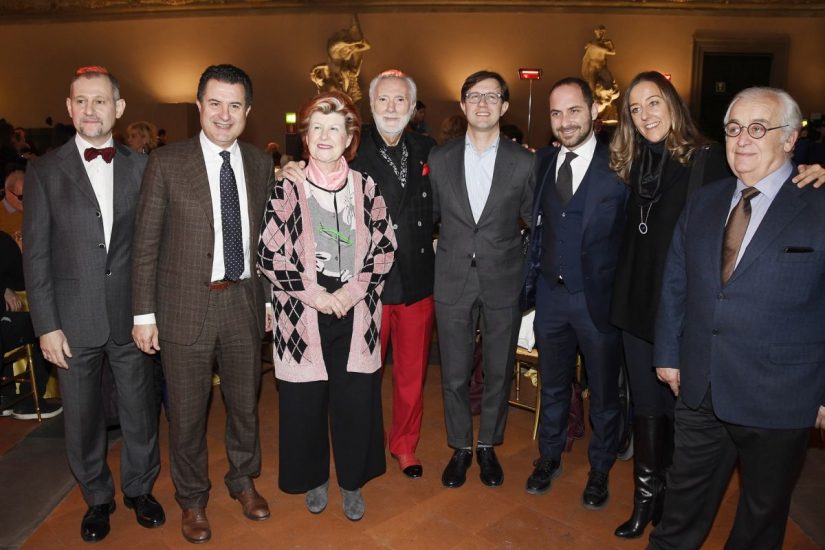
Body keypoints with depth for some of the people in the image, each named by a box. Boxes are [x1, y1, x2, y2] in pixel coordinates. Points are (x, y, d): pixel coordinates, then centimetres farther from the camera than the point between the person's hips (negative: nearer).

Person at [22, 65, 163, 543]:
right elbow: (36, 254, -2)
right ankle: (97, 498, 36)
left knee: (140, 409, 12)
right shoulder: (45, 171, -1)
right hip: (74, 319, 0)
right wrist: (47, 326, -6)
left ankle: (141, 488, 35)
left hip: (130, 315, 1)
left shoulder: (140, 167, 2)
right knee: (83, 417, 14)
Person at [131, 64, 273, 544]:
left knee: (246, 400, 18)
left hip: (244, 301, 3)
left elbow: (265, 235, 8)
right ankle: (193, 499, 35)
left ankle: (244, 481, 42)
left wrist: (269, 296, 8)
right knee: (187, 411, 12)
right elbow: (146, 243, -5)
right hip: (187, 304, -3)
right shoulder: (166, 163, -7)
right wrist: (145, 312, -6)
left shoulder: (261, 164, 3)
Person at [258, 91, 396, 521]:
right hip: (302, 315, -1)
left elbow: (385, 247, 3)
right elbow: (268, 255, -4)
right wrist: (313, 293, -13)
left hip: (356, 313, 2)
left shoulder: (366, 188, 3)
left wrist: (352, 291, -10)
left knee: (356, 401, 7)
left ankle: (352, 482, 30)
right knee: (305, 402, 9)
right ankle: (314, 479, 34)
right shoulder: (287, 189, -3)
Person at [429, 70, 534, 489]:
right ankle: (460, 448, 30)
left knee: (498, 373, 12)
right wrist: (443, 247, 4)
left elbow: (533, 219, 7)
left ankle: (488, 446, 34)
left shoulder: (523, 162, -1)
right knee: (454, 375, 9)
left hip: (502, 284, 0)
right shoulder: (440, 158, 2)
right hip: (453, 282, 1)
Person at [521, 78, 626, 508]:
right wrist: (531, 278, 4)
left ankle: (600, 469, 36)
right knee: (552, 384, 20)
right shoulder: (543, 161, 4)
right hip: (551, 292, 4)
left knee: (603, 392, 14)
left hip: (600, 296, -4)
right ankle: (549, 457, 41)